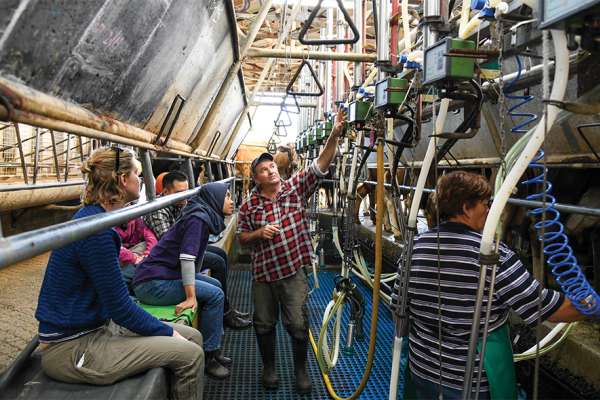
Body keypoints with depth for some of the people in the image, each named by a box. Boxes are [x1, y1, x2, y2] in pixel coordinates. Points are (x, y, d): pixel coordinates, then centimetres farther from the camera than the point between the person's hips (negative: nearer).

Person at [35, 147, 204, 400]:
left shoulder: (92, 218, 8)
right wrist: (168, 332, -8)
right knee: (189, 354, -16)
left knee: (193, 337, 4)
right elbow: (120, 308, -21)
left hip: (100, 326, 10)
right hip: (71, 350, -10)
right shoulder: (95, 231, -23)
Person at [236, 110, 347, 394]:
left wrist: (335, 134, -23)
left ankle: (301, 369, 27)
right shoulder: (249, 205, 1)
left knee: (298, 324, 3)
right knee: (264, 324, 14)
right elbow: (241, 238, 8)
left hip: (293, 270, -1)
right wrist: (259, 234, -14)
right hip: (263, 273, 2)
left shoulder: (296, 189, -1)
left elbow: (320, 165, -11)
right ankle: (269, 367, 38)